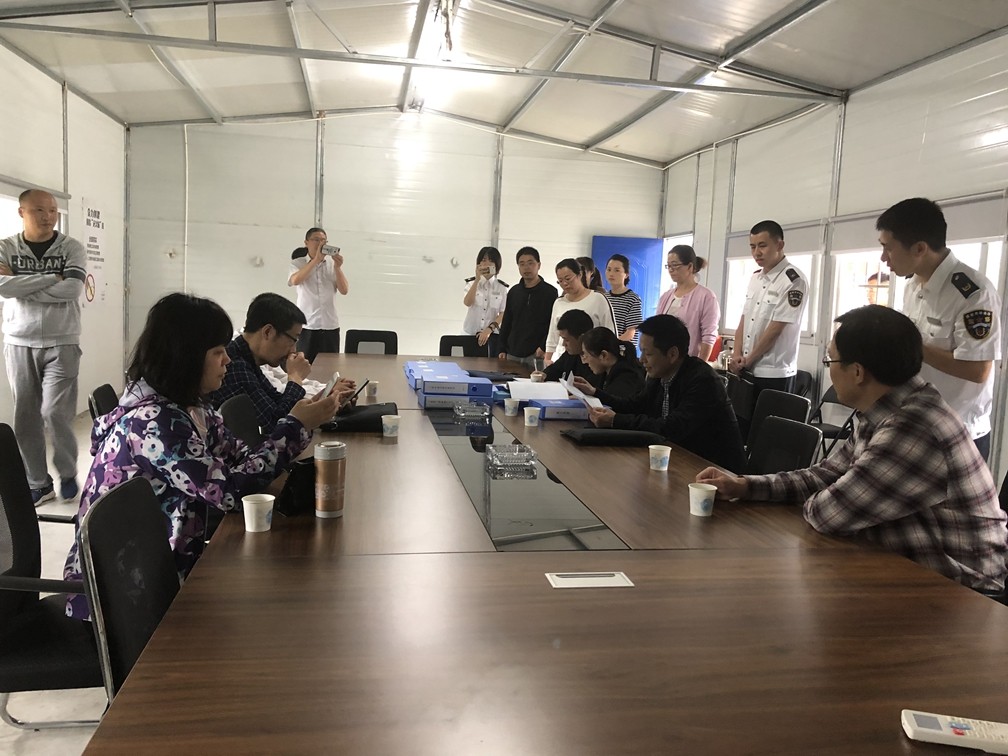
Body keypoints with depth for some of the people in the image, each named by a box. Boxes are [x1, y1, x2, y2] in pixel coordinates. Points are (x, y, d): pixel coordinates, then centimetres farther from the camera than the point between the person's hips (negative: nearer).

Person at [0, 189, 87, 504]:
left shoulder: (72, 247, -1)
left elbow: (72, 290, -16)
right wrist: (52, 278, -14)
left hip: (62, 344, -2)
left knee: (55, 413, -7)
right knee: (25, 418, 5)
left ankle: (68, 473, 16)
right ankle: (39, 483, 17)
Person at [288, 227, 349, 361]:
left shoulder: (333, 263, 9)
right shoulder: (298, 263, 3)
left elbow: (344, 290, 0)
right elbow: (295, 280, -19)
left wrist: (337, 268, -14)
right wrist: (316, 259, -22)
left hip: (330, 326, 2)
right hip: (306, 326, -2)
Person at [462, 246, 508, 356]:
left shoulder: (501, 287, 3)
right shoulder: (472, 283, 4)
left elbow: (503, 314, -2)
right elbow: (467, 302, -15)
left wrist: (489, 329, -15)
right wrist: (477, 279, -22)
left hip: (492, 335, 0)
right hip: (471, 334, 0)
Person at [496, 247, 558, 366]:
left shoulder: (550, 292, -2)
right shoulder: (513, 291, 12)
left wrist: (544, 347, -16)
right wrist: (501, 349, 11)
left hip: (537, 354, -4)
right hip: (512, 354, 5)